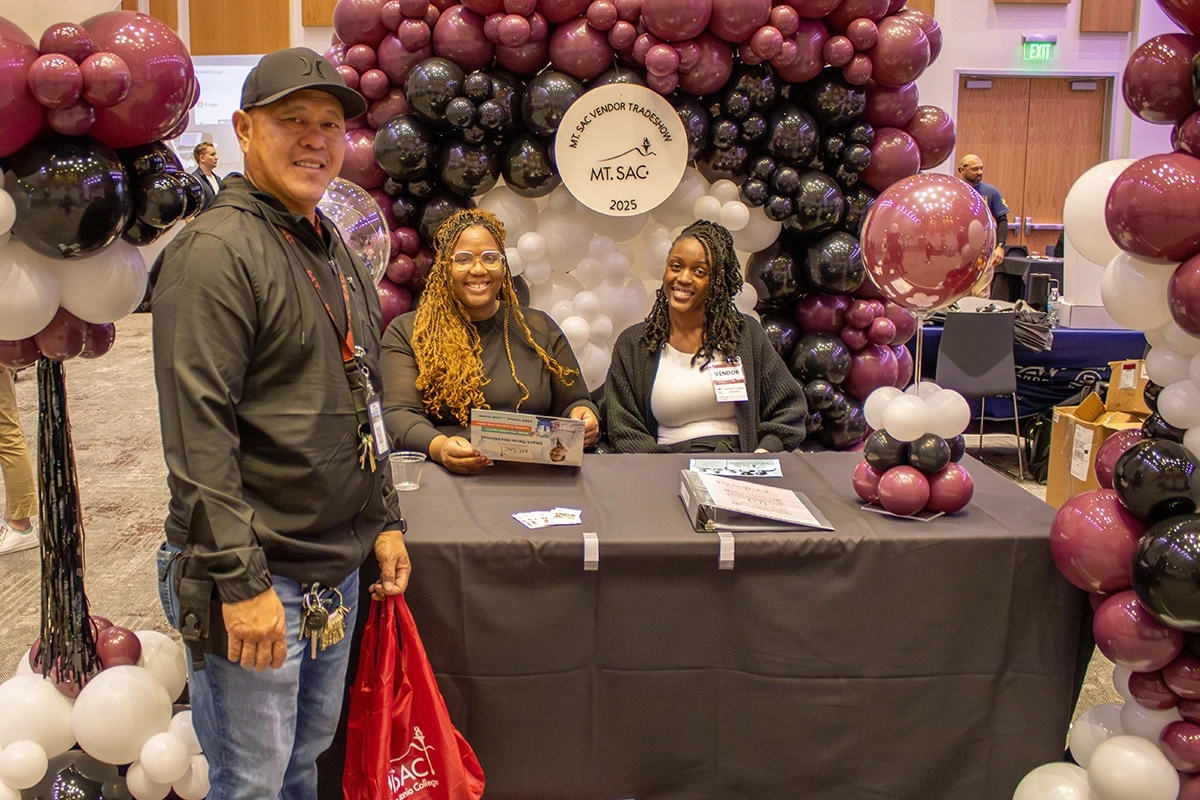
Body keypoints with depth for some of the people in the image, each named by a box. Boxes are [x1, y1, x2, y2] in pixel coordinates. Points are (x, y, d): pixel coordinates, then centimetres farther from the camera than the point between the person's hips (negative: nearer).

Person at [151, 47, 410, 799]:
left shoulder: (338, 254, 13)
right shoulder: (215, 252, -15)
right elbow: (198, 435, -21)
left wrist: (384, 520, 15)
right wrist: (241, 580, -22)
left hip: (339, 569, 8)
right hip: (256, 578, -8)